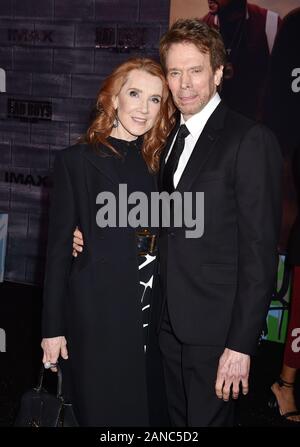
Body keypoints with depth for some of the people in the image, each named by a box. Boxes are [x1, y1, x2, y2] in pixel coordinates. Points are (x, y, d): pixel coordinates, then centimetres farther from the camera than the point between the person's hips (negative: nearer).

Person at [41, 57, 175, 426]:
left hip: (153, 311, 5)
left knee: (147, 410, 16)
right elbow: (59, 246, -6)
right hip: (98, 310, -4)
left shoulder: (159, 161, 7)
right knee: (103, 411, 10)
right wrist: (53, 327, -7)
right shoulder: (76, 161, -6)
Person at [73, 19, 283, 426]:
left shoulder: (251, 141, -13)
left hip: (217, 328, -7)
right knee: (177, 423, 18)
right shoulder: (172, 140, 12)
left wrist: (241, 344, -18)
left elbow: (260, 250, -16)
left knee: (209, 419, 7)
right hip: (170, 322, 7)